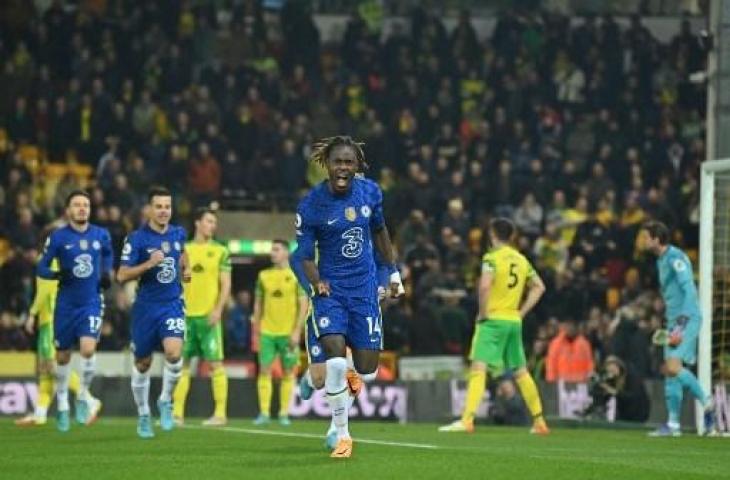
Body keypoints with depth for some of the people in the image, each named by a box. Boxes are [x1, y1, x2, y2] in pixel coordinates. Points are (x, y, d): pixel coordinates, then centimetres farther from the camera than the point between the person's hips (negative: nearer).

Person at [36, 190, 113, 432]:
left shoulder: (101, 235, 3)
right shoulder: (58, 237, -5)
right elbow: (41, 268, -3)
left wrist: (107, 274, 6)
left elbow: (108, 255, 24)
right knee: (63, 356, 7)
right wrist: (58, 274, -23)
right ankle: (62, 404, 26)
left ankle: (83, 395, 3)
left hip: (92, 302, 1)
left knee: (88, 349, -20)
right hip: (66, 304, 0)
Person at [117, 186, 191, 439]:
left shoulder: (178, 233, 4)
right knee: (143, 364, 8)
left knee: (174, 353, -21)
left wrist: (186, 270, 11)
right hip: (146, 307, -2)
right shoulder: (137, 238, -10)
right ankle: (143, 415, 26)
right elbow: (122, 275, -14)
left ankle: (165, 401, 2)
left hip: (172, 305, 2)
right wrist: (149, 264, -25)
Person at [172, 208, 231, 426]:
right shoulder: (184, 249, 10)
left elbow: (226, 284, -1)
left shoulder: (220, 251, 3)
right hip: (186, 314, 3)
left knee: (215, 363, -5)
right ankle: (177, 413, 9)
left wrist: (218, 309, -13)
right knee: (181, 362, 4)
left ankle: (220, 414, -3)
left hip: (208, 316, -3)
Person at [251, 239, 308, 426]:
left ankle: (284, 414, 8)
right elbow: (258, 304, 13)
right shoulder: (264, 275, 9)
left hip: (288, 332, -2)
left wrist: (297, 331, -10)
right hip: (267, 332, 2)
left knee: (288, 372, 2)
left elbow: (304, 305, -3)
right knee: (264, 370, -4)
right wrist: (256, 331, 8)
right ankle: (264, 413, -1)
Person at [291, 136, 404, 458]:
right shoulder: (311, 204, -12)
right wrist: (317, 282, -22)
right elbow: (304, 255, -5)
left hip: (364, 288, 3)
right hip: (331, 289, -3)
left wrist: (393, 272, 20)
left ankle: (346, 385, 40)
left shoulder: (370, 191, -1)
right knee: (336, 359, -22)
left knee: (367, 370, 0)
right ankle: (342, 435, -6)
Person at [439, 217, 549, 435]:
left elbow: (485, 286, -23)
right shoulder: (521, 260, 11)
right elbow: (539, 287, 17)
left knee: (478, 368, -13)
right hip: (514, 322, 6)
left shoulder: (492, 257, -8)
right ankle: (539, 422, 22)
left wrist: (483, 313, -12)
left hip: (493, 319, -6)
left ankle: (467, 420, -26)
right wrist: (522, 311, 15)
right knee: (521, 372, 17)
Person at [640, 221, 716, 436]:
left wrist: (681, 325, -25)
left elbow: (689, 291, -19)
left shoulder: (675, 258, -12)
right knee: (669, 371, 6)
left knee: (674, 367, -20)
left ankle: (706, 402, -7)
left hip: (687, 319, -10)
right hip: (674, 322, 10)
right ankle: (673, 424, 9)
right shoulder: (661, 260, 18)